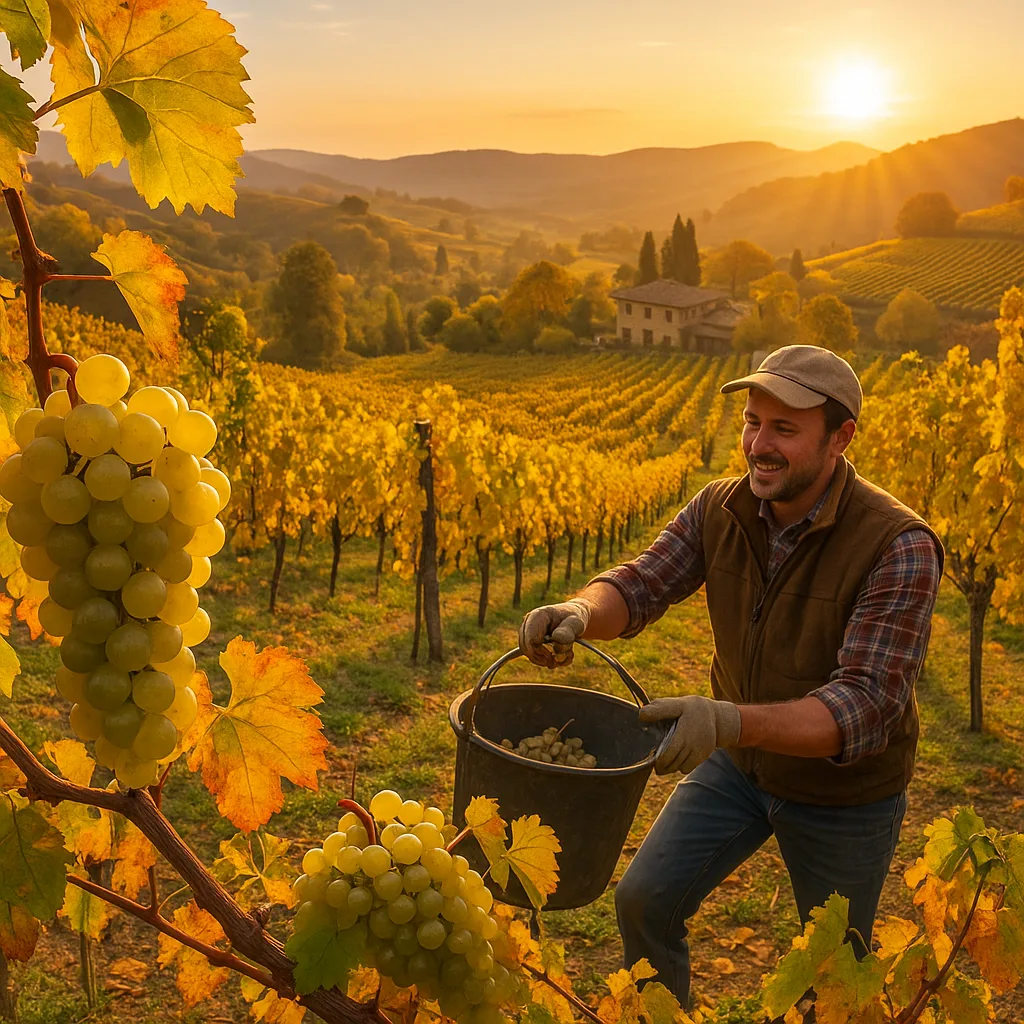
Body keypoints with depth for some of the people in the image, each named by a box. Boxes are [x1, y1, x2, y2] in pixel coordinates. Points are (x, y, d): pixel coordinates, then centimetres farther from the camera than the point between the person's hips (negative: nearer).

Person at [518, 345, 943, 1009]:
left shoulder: (899, 547, -30)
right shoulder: (720, 510, -12)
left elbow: (865, 706, -36)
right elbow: (641, 586, -17)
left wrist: (729, 722, -52)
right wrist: (579, 612, -42)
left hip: (845, 792, -4)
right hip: (739, 762, 4)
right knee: (644, 901, 6)